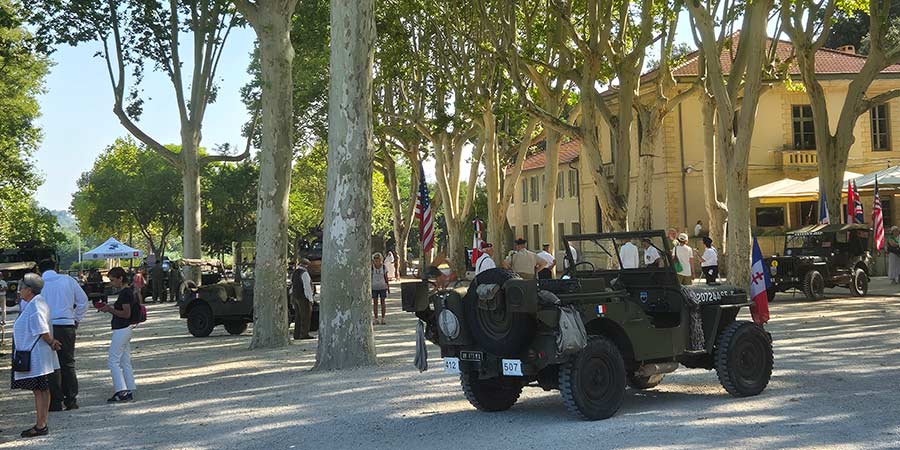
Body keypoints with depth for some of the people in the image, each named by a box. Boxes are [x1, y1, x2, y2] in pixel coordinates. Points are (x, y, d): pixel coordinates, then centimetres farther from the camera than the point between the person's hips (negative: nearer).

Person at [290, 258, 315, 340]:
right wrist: (310, 298, -14)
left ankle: (296, 335, 13)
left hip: (295, 297, 9)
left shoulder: (294, 273, 14)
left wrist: (292, 300, 19)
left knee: (298, 317, 12)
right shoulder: (304, 273, -13)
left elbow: (292, 287, 17)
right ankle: (304, 334, -8)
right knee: (305, 317, -5)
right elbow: (307, 287, -17)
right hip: (303, 297, -9)